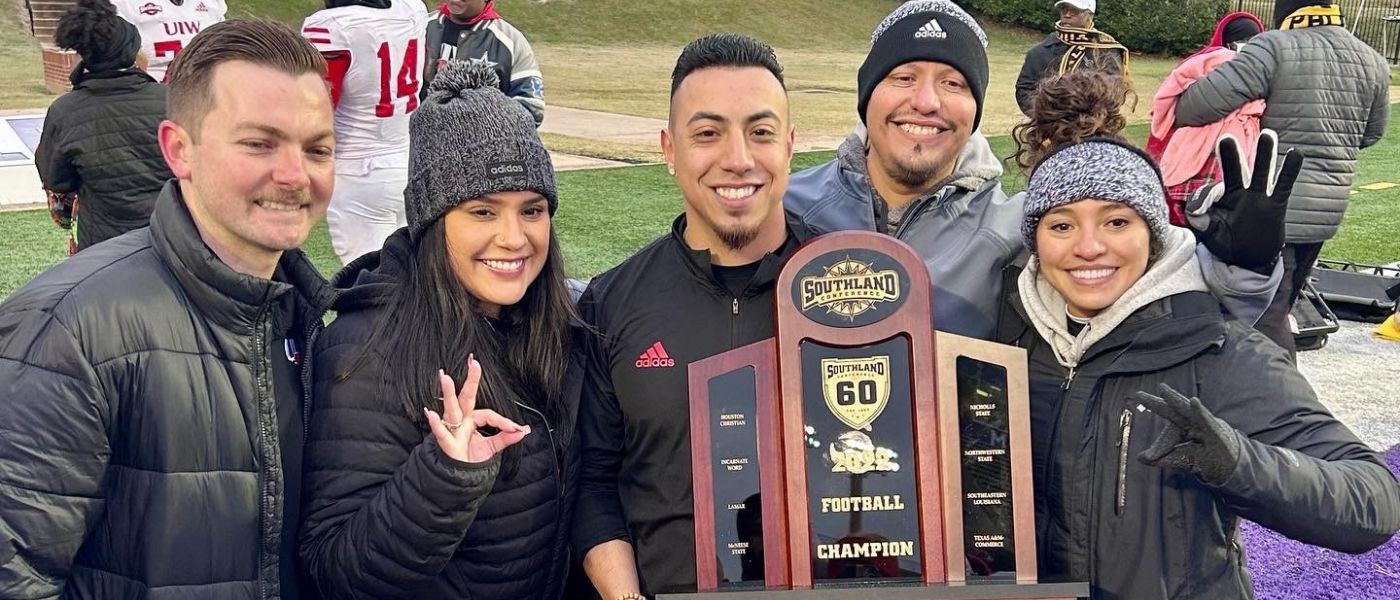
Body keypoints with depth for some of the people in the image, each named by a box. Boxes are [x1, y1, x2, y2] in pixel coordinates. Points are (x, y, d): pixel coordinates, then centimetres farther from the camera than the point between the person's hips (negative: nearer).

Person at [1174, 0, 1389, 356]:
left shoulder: (1277, 47, -12)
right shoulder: (1373, 62, 8)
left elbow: (1208, 98, -19)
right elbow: (1372, 133, 20)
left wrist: (1178, 117, 0)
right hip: (1328, 208, 7)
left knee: (1265, 314, -3)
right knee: (1279, 305, 21)